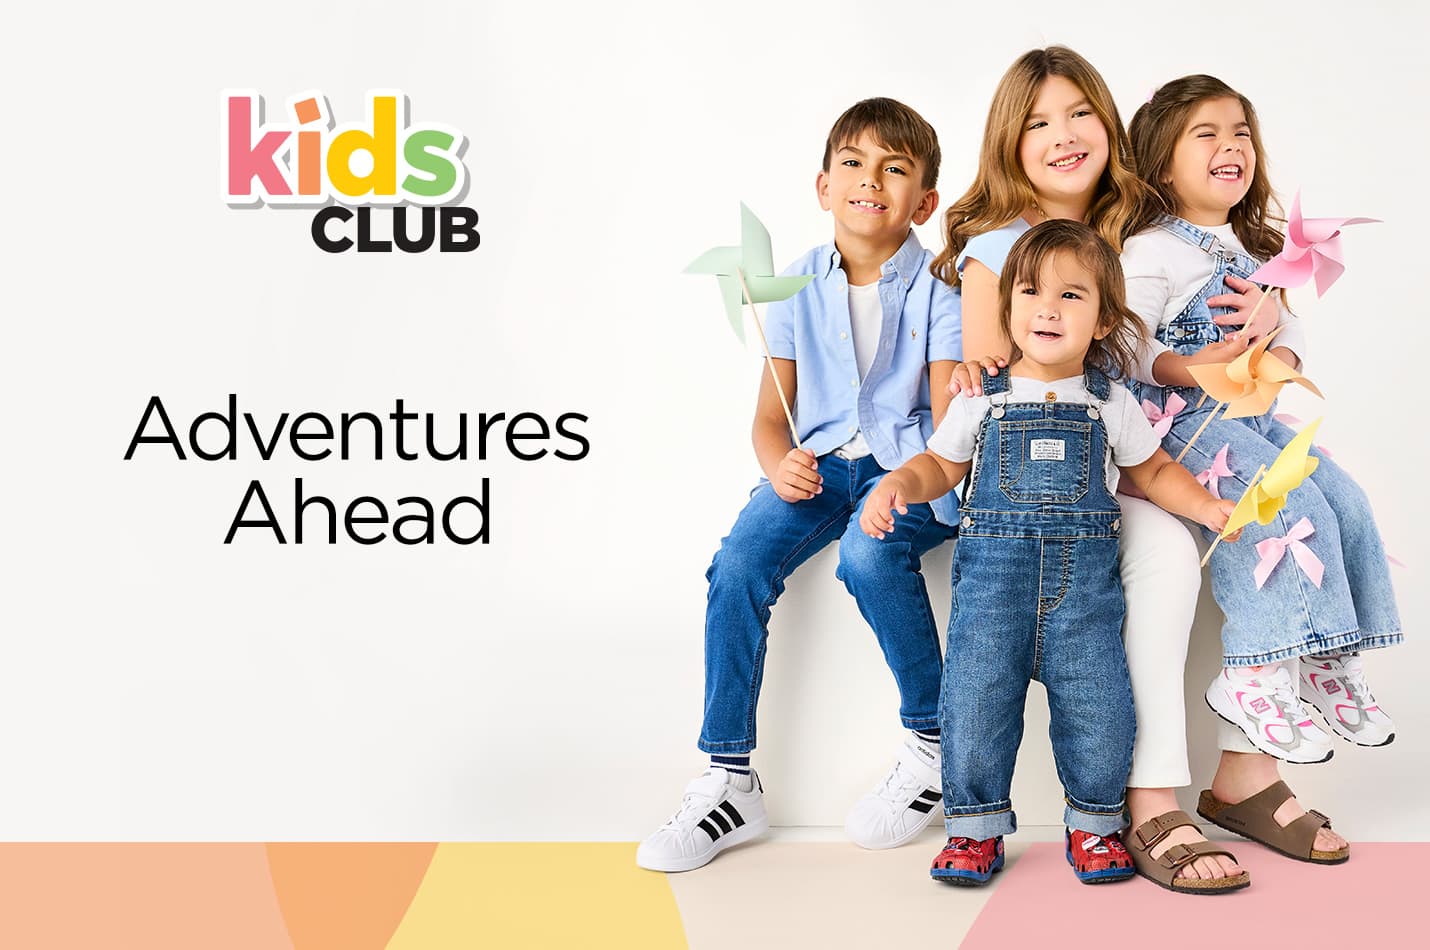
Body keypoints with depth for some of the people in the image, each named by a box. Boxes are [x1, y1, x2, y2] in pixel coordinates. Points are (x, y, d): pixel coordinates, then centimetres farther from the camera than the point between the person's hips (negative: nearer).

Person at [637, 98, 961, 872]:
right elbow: (769, 415, 8)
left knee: (869, 553, -35)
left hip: (907, 467, -3)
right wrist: (780, 466, -15)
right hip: (818, 464, 3)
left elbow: (951, 419, -7)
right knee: (738, 564, -22)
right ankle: (729, 784, -12)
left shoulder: (938, 287, -2)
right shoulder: (797, 288, 7)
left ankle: (933, 744, -12)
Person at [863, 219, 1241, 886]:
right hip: (993, 570, 0)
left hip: (1084, 578, 1)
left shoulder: (1110, 404, 8)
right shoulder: (983, 399, 6)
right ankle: (976, 825, 13)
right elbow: (940, 465, 14)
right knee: (976, 698, -5)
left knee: (1098, 704, -2)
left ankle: (1093, 821, 20)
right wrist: (896, 485, -5)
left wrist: (1207, 506, 3)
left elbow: (1154, 471, 18)